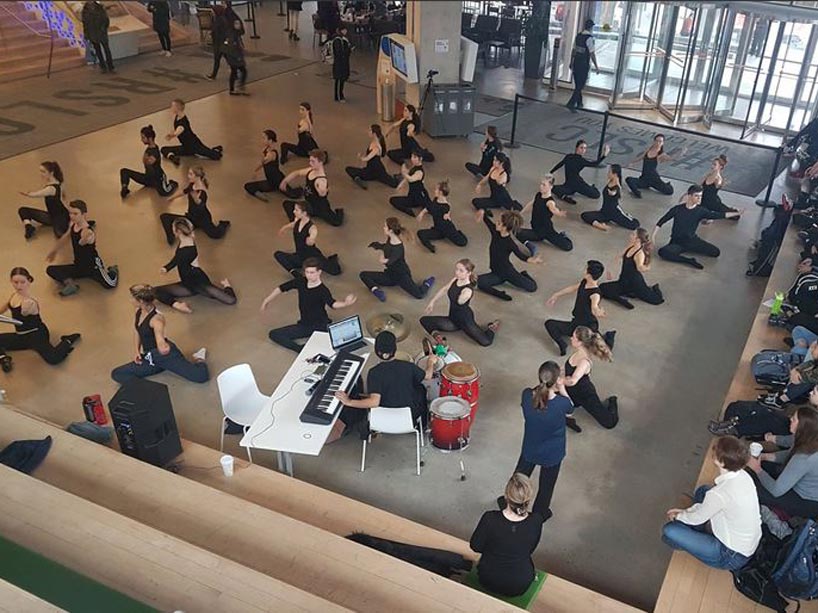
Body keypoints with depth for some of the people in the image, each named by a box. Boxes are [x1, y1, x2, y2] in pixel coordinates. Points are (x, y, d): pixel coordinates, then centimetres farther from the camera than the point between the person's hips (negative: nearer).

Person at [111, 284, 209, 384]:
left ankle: (198, 359, 18)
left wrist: (164, 347, -49)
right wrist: (136, 351, 2)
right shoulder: (138, 312, -1)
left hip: (167, 355, -8)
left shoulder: (156, 318, -25)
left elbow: (162, 348, -30)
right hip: (150, 358, 8)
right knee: (116, 374, -2)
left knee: (202, 376, -20)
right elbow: (137, 333, 13)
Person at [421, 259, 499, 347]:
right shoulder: (455, 279, -6)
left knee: (485, 342, -14)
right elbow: (444, 289, 12)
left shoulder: (468, 290, -27)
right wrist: (432, 302, 14)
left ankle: (491, 328, 18)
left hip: (465, 319, -6)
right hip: (453, 319, 6)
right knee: (424, 320, -6)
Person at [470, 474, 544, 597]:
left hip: (487, 582, -1)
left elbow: (475, 546, -11)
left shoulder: (490, 518, -30)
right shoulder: (536, 521, -24)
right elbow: (530, 549, -4)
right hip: (520, 587, 1)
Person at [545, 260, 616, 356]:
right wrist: (556, 295, 29)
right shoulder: (583, 282, -4)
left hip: (588, 327, -8)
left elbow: (594, 307, -49)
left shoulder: (595, 293, -28)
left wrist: (598, 312, -74)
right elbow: (573, 288, 18)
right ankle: (562, 345, -14)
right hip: (575, 323, 8)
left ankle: (607, 337, 3)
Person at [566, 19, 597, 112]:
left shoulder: (578, 36, 5)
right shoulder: (590, 38, -16)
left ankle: (579, 103, 28)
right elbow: (592, 53, -16)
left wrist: (571, 62, 23)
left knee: (577, 85, 17)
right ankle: (571, 103, -9)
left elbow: (573, 50, 13)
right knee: (580, 86, -1)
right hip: (584, 65, -7)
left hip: (576, 63, 7)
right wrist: (596, 66, -9)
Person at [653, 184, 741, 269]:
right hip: (677, 242, -3)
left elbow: (718, 215, -5)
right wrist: (653, 235, -9)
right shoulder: (678, 209, -7)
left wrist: (736, 213, -12)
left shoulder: (700, 211, -3)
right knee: (663, 252, -34)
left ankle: (688, 249, 5)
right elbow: (661, 221, -1)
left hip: (692, 240, 3)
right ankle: (690, 261, -27)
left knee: (716, 252, -14)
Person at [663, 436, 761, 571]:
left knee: (670, 530, -9)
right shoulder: (742, 475, -10)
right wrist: (687, 511, 8)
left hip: (733, 557, -8)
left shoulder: (720, 493, -35)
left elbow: (697, 518, -14)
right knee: (702, 491, 16)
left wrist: (679, 516, 7)